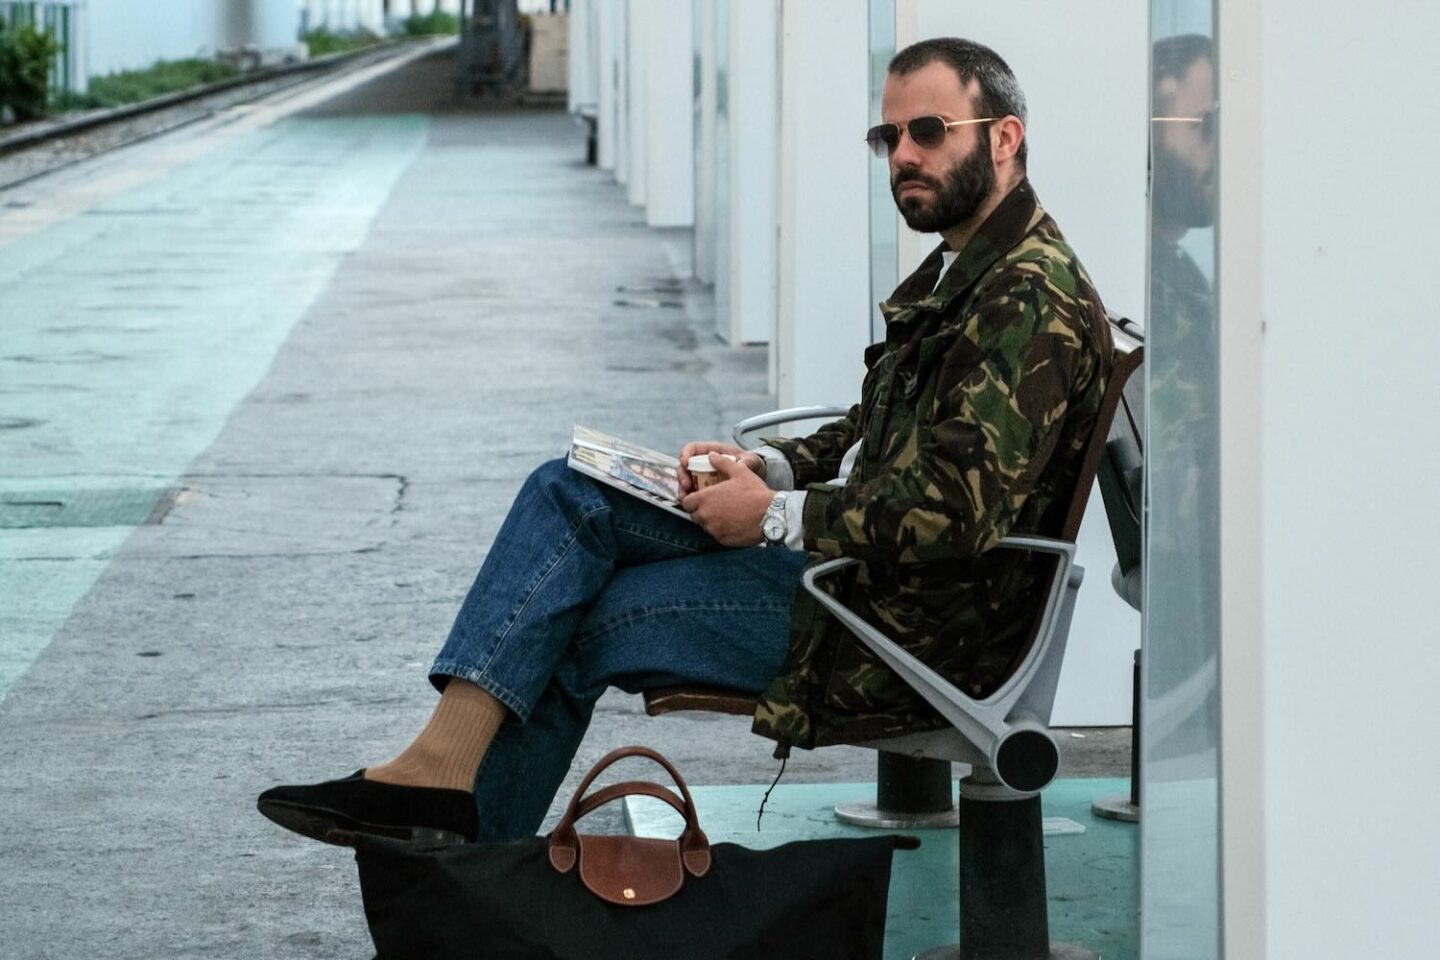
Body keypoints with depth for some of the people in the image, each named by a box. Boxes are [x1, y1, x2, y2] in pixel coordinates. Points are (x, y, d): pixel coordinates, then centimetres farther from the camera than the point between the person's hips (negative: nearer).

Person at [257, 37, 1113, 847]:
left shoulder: (1034, 302, -19)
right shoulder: (959, 271, 15)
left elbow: (957, 511, -27)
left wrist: (777, 517, -17)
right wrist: (767, 469, 5)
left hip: (915, 622, -10)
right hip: (851, 551, 10)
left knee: (586, 620, -7)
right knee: (568, 494, 2)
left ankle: (468, 856, 5)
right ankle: (444, 764, -5)